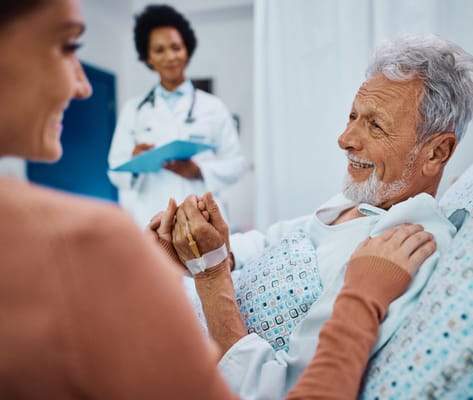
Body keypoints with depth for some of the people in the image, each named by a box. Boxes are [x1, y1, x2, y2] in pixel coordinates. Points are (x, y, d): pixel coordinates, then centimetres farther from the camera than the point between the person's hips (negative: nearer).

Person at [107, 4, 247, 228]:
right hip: (145, 223, 1)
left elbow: (236, 163, 6)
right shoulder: (133, 109, 13)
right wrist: (134, 160, -13)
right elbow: (115, 170, 10)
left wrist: (199, 171, -12)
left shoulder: (213, 107, 11)